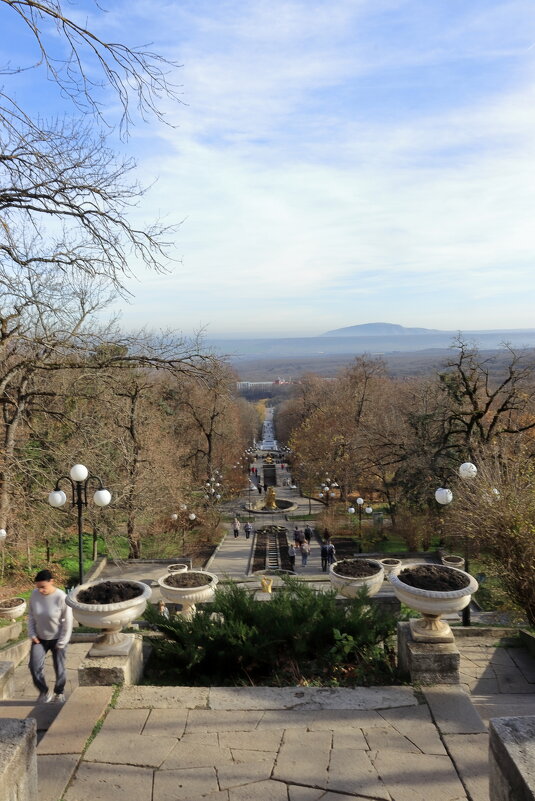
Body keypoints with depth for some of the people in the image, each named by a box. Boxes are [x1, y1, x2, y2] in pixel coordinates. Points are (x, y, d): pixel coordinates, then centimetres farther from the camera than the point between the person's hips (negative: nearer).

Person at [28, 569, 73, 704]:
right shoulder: (34, 594, -14)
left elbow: (67, 621, -16)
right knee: (34, 666, -10)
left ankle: (59, 693, 34)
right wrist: (32, 634, -4)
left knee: (59, 668, 9)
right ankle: (44, 693, 13)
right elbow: (31, 615, 2)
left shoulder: (61, 597, -25)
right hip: (40, 638, 3)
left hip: (57, 638, -3)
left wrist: (61, 642, -13)